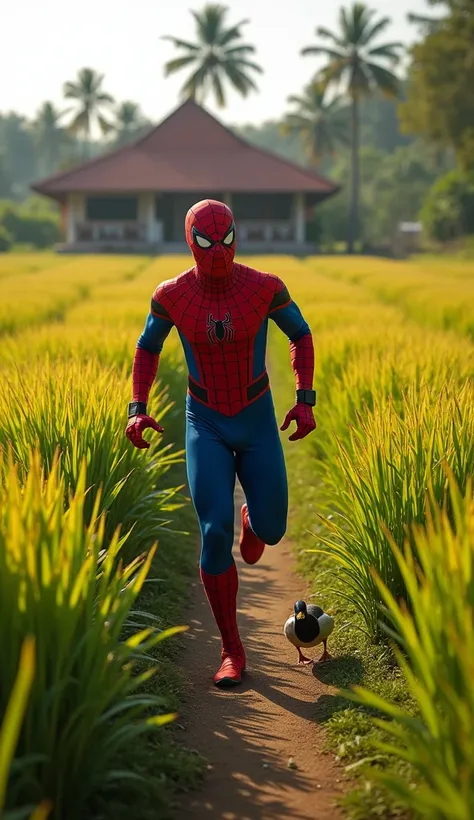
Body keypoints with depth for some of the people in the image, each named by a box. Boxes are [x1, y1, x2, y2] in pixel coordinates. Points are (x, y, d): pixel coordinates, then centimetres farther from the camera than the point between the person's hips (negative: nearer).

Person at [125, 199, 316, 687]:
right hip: (205, 426, -1)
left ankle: (252, 520, 47)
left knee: (271, 530, 3)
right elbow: (147, 349, 3)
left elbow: (301, 335, 1)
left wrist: (305, 399, -10)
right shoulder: (172, 296, -14)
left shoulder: (265, 288, -16)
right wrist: (137, 409, -10)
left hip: (258, 422, 1)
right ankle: (232, 651, 2)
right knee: (215, 534, -12)